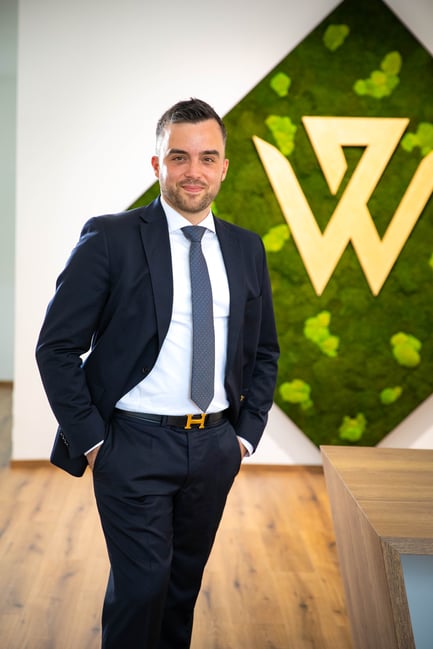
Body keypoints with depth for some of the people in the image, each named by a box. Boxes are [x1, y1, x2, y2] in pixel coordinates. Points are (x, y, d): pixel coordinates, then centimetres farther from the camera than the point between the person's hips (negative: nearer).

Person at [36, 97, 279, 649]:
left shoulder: (247, 249, 6)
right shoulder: (109, 238, -8)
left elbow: (264, 353, 14)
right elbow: (56, 349, -8)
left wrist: (247, 433, 5)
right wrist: (90, 439, -11)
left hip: (216, 447, 5)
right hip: (135, 444, -4)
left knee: (185, 581, 18)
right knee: (141, 584, -1)